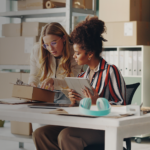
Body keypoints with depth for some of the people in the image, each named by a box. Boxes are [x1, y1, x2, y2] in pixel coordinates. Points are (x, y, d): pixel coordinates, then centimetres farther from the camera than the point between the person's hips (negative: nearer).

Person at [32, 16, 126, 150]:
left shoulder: (110, 71, -3)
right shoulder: (82, 76, 18)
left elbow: (121, 106, -8)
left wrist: (96, 102, -22)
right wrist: (74, 101, 1)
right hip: (83, 125, 7)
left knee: (65, 135, -34)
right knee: (40, 134, -14)